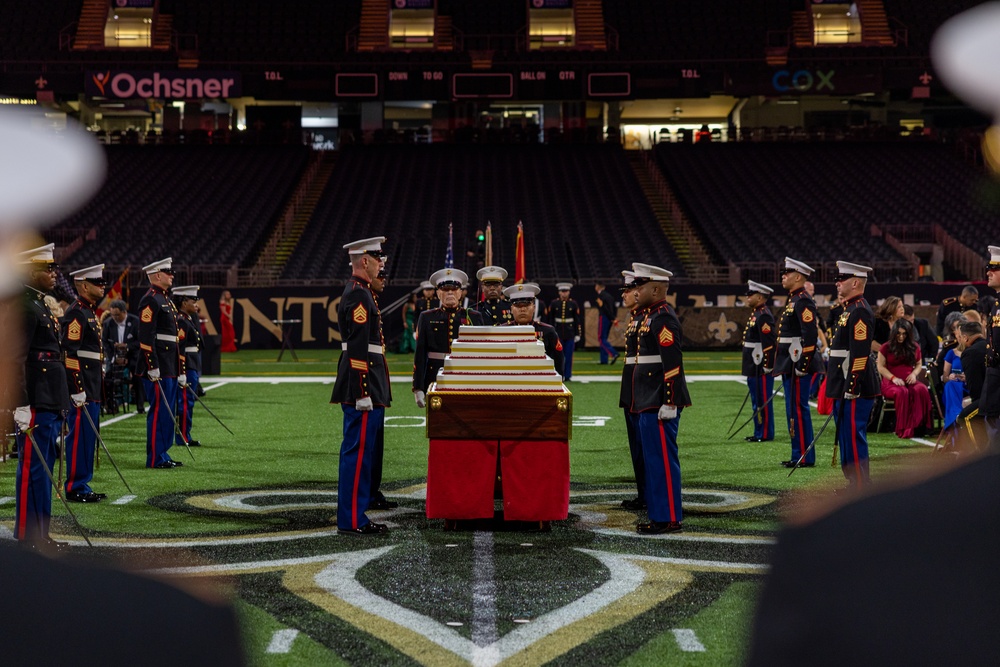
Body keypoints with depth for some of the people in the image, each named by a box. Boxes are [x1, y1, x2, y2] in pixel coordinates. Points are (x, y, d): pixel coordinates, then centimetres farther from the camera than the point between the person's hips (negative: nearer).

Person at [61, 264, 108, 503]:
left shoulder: (90, 313, 17)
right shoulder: (76, 314, -13)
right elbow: (69, 353, -19)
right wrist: (77, 390, -21)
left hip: (92, 389, 10)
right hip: (82, 391, -10)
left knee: (89, 437, 12)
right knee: (80, 436, -5)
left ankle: (83, 485, 18)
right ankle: (75, 489, 0)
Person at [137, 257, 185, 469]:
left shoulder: (166, 301, 20)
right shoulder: (150, 300, -11)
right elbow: (146, 336, -18)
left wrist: (180, 370, 22)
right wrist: (153, 366, -21)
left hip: (170, 368, 10)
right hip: (159, 368, -10)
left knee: (168, 411, 11)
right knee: (159, 410, -7)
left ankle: (162, 454, 17)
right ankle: (155, 458, -3)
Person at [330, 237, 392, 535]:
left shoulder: (360, 292, 18)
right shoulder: (358, 295, -15)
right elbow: (357, 348, -21)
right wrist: (362, 393, -22)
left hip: (368, 388, 11)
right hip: (363, 387, -11)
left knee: (360, 451, 13)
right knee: (358, 451, -7)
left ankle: (354, 515, 18)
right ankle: (352, 520, -3)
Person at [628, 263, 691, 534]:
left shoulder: (663, 318, -15)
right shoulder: (651, 316, 17)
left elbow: (673, 363, -21)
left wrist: (670, 403, -23)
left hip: (660, 405, -10)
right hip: (649, 404, 10)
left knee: (662, 460, -6)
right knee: (653, 460, 13)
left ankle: (670, 519, -1)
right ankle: (660, 515, 19)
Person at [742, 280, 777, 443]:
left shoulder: (764, 315, -16)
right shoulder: (756, 314, 16)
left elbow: (770, 342, -22)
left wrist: (767, 366, -21)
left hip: (761, 368, -10)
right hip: (754, 368, 10)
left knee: (763, 402, -4)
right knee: (757, 402, 15)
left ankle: (765, 434, 2)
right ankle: (759, 432, 21)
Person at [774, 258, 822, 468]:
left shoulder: (803, 302, -14)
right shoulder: (793, 301, 17)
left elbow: (810, 336, -22)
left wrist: (803, 365, -23)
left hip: (798, 364, -10)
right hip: (789, 365, 10)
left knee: (798, 410, -7)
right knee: (794, 410, 12)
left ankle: (805, 457, -2)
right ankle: (799, 455, 17)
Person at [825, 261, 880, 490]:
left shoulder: (860, 312, -15)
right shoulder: (850, 309, 18)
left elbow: (860, 353, -21)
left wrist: (851, 388, -23)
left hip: (855, 387, -11)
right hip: (845, 386, 11)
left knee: (853, 437, -8)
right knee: (847, 437, 14)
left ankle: (860, 488, -4)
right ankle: (855, 483, 20)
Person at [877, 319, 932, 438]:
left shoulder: (914, 347, 17)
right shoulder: (886, 347, 6)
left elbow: (919, 364, 22)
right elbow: (881, 367, 2)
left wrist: (914, 374, -1)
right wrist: (893, 378, -13)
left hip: (909, 381, 3)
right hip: (891, 383, -3)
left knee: (921, 390, -33)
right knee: (902, 392, -39)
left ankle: (919, 426, -37)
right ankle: (904, 430, -40)